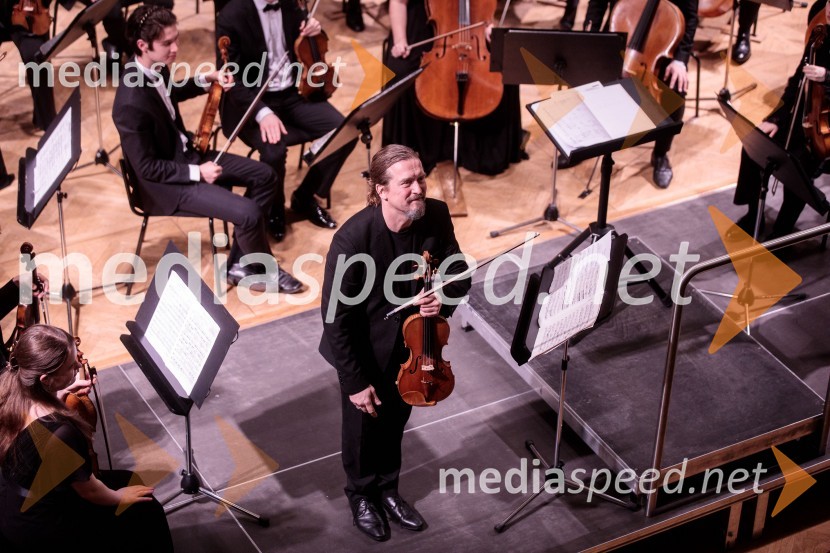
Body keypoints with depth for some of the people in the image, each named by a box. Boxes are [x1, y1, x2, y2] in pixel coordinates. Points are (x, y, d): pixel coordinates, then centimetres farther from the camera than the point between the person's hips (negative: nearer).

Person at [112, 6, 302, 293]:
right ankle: (264, 270, 11)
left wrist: (206, 80, 10)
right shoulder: (132, 104, -32)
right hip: (165, 182, -10)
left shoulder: (154, 68, -5)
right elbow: (147, 168, -24)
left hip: (185, 154, 10)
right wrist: (196, 172, -22)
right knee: (248, 213, -20)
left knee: (264, 176, 7)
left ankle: (239, 265, 12)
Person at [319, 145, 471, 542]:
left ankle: (388, 490, 52)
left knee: (395, 424, 26)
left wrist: (444, 296, -26)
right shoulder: (353, 239, -33)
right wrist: (356, 382, -18)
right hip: (365, 353, -4)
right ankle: (361, 496, 48)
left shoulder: (436, 216, -19)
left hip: (410, 346, 4)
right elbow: (336, 317, -24)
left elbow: (459, 272, -2)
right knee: (363, 429, 21)